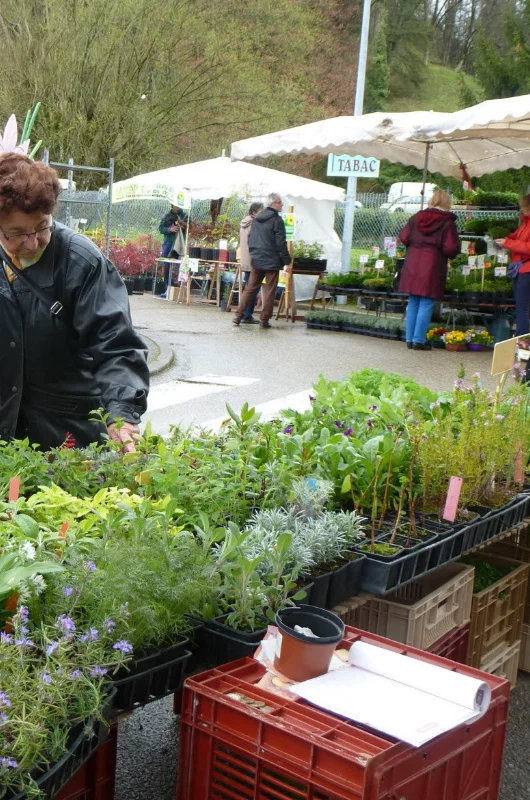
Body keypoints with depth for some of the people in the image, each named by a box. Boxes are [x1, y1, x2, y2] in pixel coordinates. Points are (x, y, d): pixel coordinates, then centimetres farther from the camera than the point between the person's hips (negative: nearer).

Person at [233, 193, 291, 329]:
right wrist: (287, 261, -9)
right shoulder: (276, 220, -12)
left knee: (250, 288, 11)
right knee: (269, 291, 1)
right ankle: (264, 320, 2)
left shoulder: (257, 219, 11)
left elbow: (250, 238, 16)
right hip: (272, 261, -6)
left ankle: (238, 315, 6)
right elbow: (281, 243, -14)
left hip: (256, 260, 7)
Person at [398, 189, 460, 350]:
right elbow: (451, 248, -13)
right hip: (432, 265, -4)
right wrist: (451, 254, 9)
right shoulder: (447, 222, -7)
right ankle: (419, 340, 1)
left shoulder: (417, 217, 5)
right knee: (426, 304, 1)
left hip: (412, 264, 4)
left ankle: (410, 338, 16)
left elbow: (404, 237, 6)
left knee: (413, 303, 12)